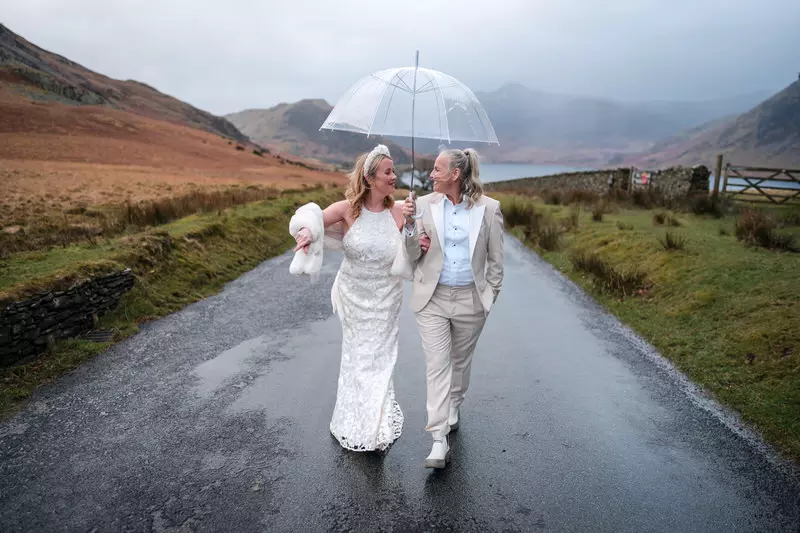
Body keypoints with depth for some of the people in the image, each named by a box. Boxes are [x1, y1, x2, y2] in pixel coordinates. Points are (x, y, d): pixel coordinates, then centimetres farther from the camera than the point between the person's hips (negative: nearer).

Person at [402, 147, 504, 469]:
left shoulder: (489, 208, -4)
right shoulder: (424, 205, -2)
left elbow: (495, 259, 3)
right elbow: (413, 256, 1)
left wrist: (490, 295, 3)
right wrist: (410, 225, -14)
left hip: (470, 300, 0)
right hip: (432, 299, 0)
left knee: (460, 361, 18)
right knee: (437, 365, -3)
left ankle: (454, 407, 46)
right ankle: (439, 441, 4)